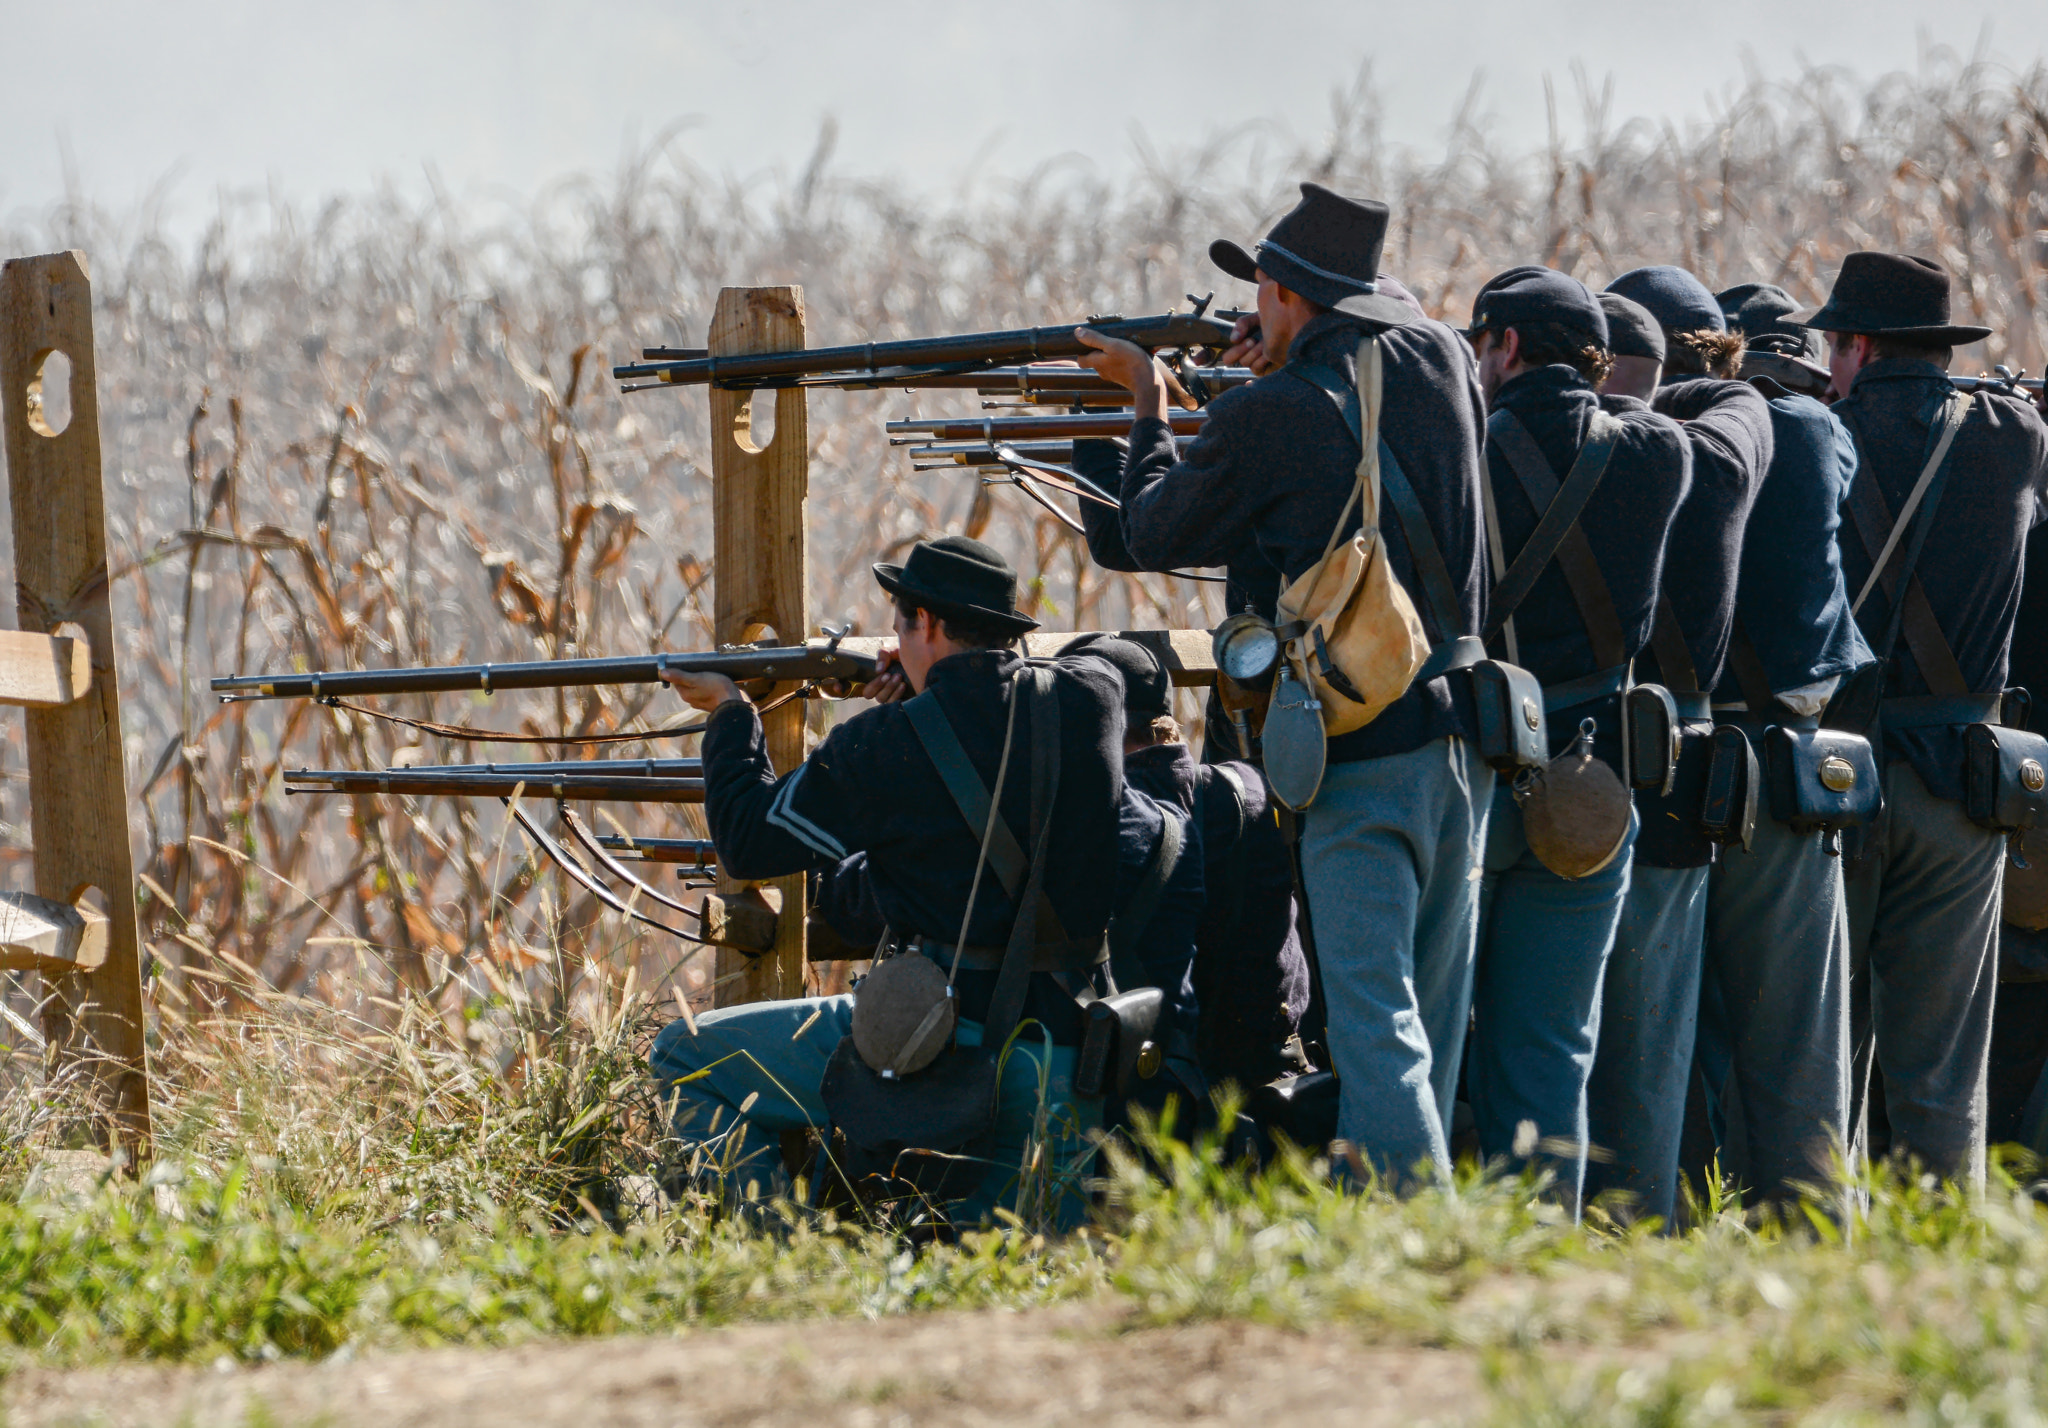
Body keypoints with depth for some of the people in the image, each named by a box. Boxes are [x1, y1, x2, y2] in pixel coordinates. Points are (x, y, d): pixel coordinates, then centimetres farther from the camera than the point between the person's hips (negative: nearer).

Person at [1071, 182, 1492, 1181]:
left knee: (1375, 1021, -8)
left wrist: (1149, 413, 21)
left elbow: (1154, 534, 6)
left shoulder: (1267, 418, -10)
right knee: (1428, 1011, 13)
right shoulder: (1441, 360, 6)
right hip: (1465, 734, 6)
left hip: (1363, 751, -6)